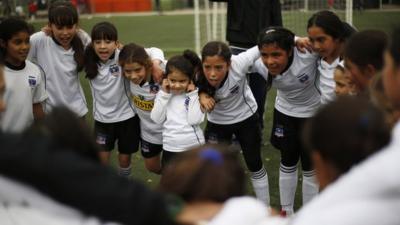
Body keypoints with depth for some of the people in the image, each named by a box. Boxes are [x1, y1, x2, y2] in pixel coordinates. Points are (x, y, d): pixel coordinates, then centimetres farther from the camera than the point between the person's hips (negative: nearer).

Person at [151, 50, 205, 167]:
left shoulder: (195, 94, -6)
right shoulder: (163, 93, 0)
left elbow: (194, 120, -17)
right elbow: (157, 119, -8)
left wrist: (192, 95, -14)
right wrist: (164, 94, -12)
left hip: (194, 148, -2)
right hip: (170, 149, 2)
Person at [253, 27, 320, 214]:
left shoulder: (308, 53, -38)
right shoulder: (260, 66, -25)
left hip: (313, 114, -3)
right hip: (285, 113, 3)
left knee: (310, 167, 8)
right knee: (287, 163, 18)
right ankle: (286, 211, 38)